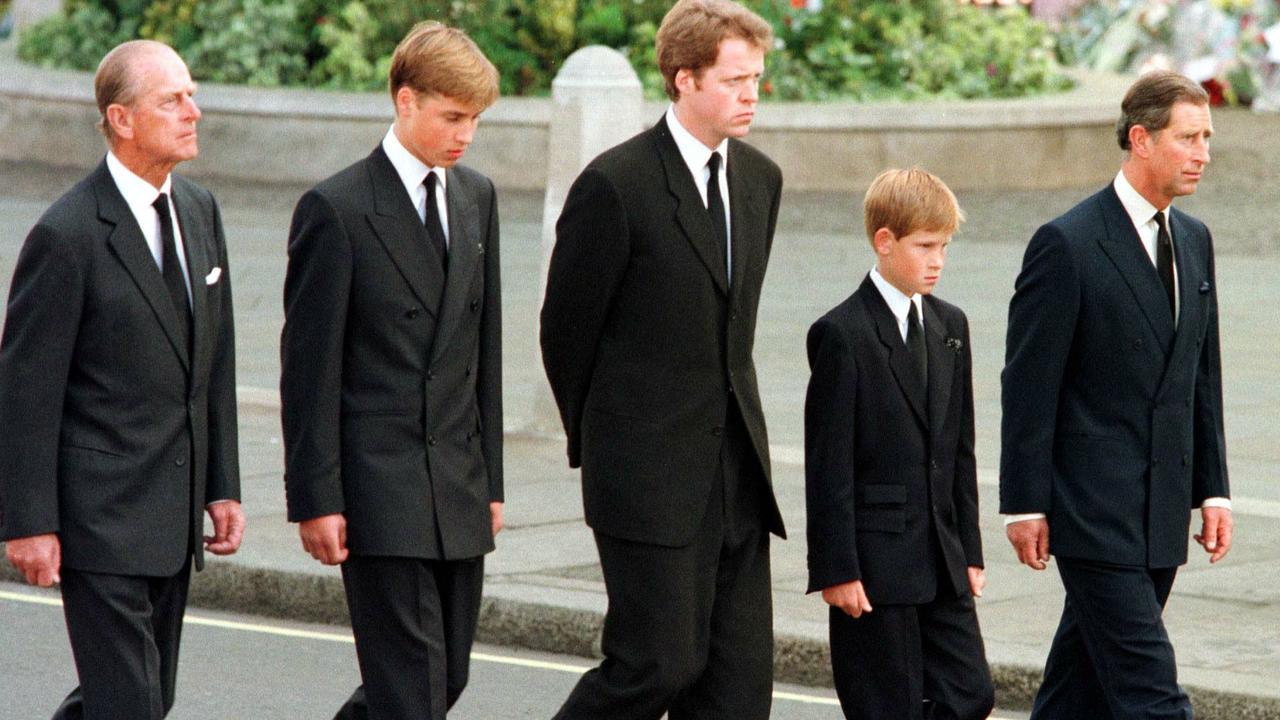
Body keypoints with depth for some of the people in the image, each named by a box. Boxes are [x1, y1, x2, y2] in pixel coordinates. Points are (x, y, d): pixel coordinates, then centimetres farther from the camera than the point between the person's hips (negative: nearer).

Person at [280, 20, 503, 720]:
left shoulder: (476, 197, 12)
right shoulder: (336, 209, -8)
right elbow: (309, 368, -8)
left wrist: (491, 478, 14)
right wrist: (315, 500, -11)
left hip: (459, 493, 7)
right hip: (377, 493, -7)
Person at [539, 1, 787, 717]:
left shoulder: (760, 179, 10)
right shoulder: (616, 184, -12)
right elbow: (566, 328, -3)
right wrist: (599, 439, 7)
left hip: (736, 469, 7)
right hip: (651, 474, -7)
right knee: (660, 663, -8)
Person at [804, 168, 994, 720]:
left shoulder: (949, 326, 12)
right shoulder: (842, 334, -10)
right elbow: (828, 462, -12)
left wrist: (969, 549, 12)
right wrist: (837, 568, -15)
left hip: (941, 561, 7)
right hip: (877, 561, -7)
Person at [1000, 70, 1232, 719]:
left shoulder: (1193, 241, 12)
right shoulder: (1067, 245, -11)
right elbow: (1029, 385, -10)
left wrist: (1212, 490, 12)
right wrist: (1024, 505, -11)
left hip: (1161, 515, 7)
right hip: (1093, 512, -7)